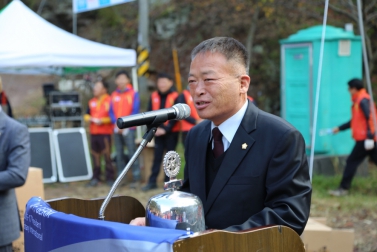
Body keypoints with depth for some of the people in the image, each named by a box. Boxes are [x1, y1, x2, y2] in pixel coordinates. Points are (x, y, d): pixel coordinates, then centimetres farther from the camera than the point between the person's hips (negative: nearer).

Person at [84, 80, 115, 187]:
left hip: (105, 133, -6)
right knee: (95, 155, 7)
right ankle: (96, 177, 14)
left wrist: (102, 120, -18)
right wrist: (90, 119, -3)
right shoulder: (92, 102, 15)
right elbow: (86, 115, 19)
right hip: (93, 133, 6)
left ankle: (110, 178, 3)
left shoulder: (109, 101, -5)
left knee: (107, 156, -4)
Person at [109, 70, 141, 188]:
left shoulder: (133, 93, 0)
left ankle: (136, 179, -6)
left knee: (132, 153, -8)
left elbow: (135, 111, -5)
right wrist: (116, 123, -6)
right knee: (119, 154, 5)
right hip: (117, 129, 5)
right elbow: (111, 111, 10)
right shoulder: (114, 95, 13)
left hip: (129, 129, -4)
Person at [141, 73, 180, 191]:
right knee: (157, 157, 4)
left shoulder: (175, 96, -4)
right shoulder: (154, 96, 7)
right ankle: (152, 182, 6)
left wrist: (166, 129, -15)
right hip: (158, 132, 3)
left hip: (171, 132, -3)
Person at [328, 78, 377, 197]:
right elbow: (355, 120, 28)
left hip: (365, 139, -9)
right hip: (365, 138, 9)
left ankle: (343, 188, -1)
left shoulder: (363, 100, -10)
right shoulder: (359, 100, 20)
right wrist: (339, 128, 29)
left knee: (351, 161, -5)